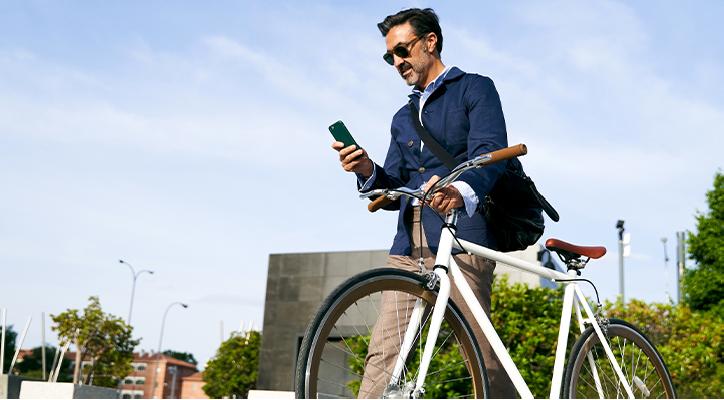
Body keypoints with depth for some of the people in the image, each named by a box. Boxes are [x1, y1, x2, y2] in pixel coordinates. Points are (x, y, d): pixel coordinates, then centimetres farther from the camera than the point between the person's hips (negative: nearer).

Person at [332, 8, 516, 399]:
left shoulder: (475, 89, 9)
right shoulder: (403, 118, 29)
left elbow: (491, 151, -10)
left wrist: (461, 191, -32)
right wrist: (368, 172, 0)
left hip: (460, 238, -6)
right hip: (409, 244, 6)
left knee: (483, 358, -12)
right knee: (383, 354, -5)